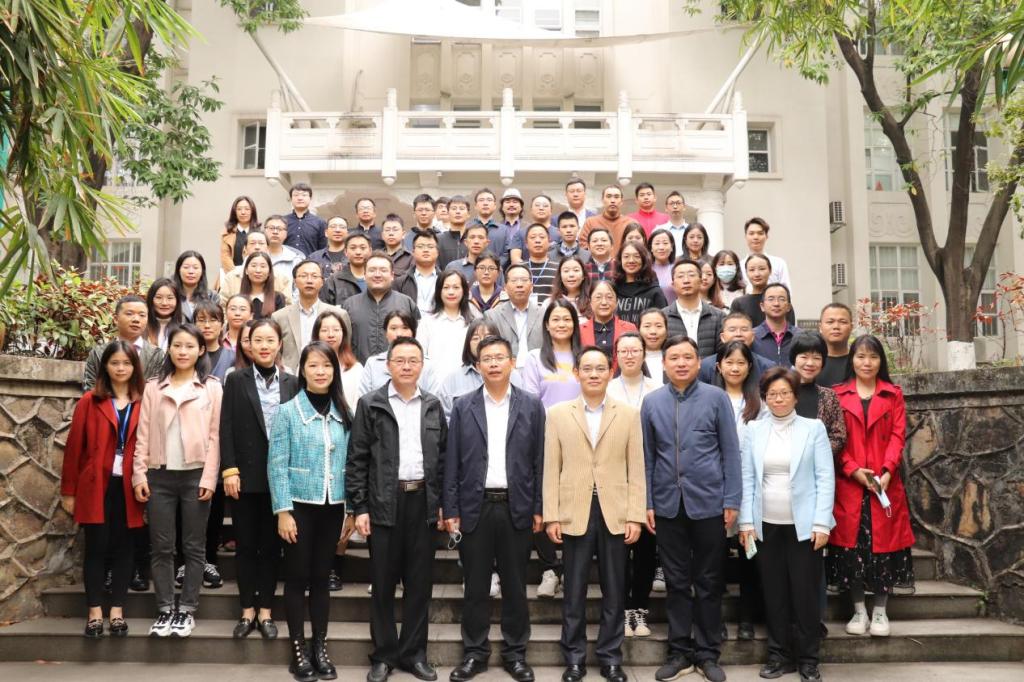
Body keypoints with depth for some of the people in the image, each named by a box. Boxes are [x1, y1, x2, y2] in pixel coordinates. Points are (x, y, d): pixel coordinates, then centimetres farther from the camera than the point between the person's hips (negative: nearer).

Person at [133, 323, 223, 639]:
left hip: (195, 475, -2)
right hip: (160, 475, 2)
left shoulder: (212, 388, 2)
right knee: (161, 547, 6)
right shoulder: (153, 388, 9)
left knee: (193, 546, 4)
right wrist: (139, 474, -2)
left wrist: (209, 478, -8)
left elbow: (215, 436, -2)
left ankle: (186, 610, 13)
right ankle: (165, 609, 15)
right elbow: (143, 435, 6)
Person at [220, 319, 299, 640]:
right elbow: (226, 428, -2)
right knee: (245, 544, 7)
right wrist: (229, 470, -10)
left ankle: (265, 611, 17)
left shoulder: (291, 383, 5)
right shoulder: (236, 380, 3)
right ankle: (247, 611, 17)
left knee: (271, 545, 7)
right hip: (245, 476, 0)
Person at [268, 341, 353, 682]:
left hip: (332, 507, 3)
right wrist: (283, 511, -13)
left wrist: (352, 508, 4)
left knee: (321, 577, 11)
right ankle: (298, 648, 15)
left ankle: (320, 646, 20)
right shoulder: (287, 412, -5)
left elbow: (349, 463, 6)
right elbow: (277, 465, -8)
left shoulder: (344, 413, 5)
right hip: (300, 505, -3)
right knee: (297, 576, 5)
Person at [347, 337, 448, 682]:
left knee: (420, 582, 7)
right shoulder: (370, 405, 0)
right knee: (383, 583, 5)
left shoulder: (433, 406, 8)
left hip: (423, 502, 3)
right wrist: (359, 507, -8)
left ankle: (413, 653, 19)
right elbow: (356, 460, -2)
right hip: (384, 503, -2)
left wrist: (444, 504, 4)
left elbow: (443, 457, 10)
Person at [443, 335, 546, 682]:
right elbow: (452, 462, 2)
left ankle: (515, 652, 21)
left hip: (517, 507, 0)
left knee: (515, 585, 8)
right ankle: (474, 652, 21)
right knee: (476, 586, 8)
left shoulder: (532, 405, 3)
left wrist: (539, 508, -1)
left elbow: (539, 460, 3)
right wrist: (450, 510, -2)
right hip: (475, 507, 0)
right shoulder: (463, 406, 3)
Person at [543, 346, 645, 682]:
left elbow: (636, 469, 3)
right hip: (574, 514, 0)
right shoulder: (558, 414, 4)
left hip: (615, 514, 1)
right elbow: (551, 469, 2)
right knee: (574, 591, 7)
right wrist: (551, 516, -3)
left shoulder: (629, 414, 5)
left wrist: (635, 516, -3)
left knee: (614, 591, 8)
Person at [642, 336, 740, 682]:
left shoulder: (717, 398, -2)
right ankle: (680, 651, 21)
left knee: (709, 582, 8)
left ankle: (707, 653, 20)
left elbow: (730, 452, -1)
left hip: (708, 503, -1)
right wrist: (646, 503, 2)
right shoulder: (651, 402, 4)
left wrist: (732, 500, -5)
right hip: (668, 505, 2)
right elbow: (646, 456, 6)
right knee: (677, 582, 10)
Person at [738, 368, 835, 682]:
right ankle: (779, 655, 21)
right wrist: (746, 521, 0)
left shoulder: (813, 428, 0)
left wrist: (822, 523, -10)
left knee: (805, 592, 2)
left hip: (803, 525, -2)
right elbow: (747, 478, 5)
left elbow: (825, 478, -3)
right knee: (773, 593, 8)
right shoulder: (754, 430, 6)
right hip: (766, 525, 2)